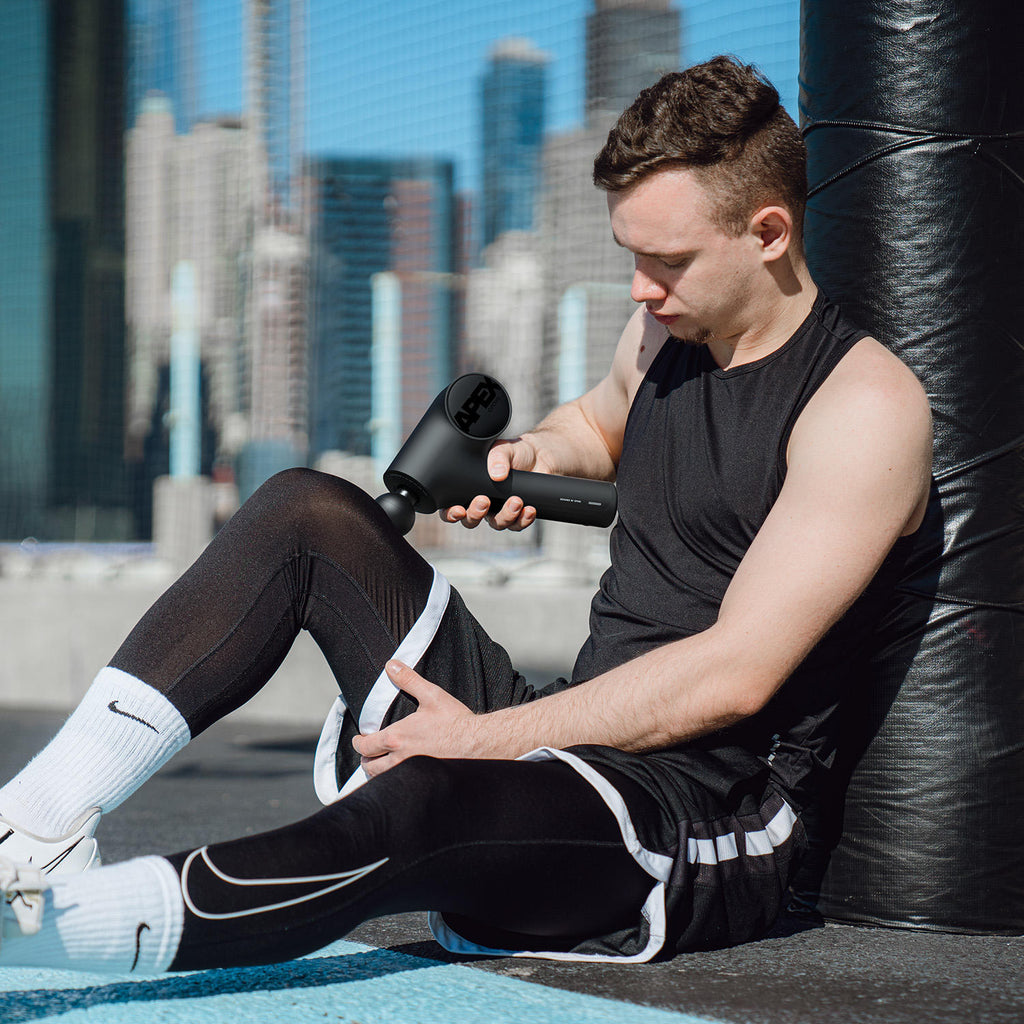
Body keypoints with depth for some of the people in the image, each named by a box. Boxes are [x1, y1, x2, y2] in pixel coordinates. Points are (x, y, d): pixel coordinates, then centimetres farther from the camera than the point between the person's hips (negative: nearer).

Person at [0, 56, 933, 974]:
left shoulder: (866, 403, -13)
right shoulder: (673, 328, 11)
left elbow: (735, 676, -20)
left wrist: (487, 737, -18)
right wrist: (532, 458, 11)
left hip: (709, 816, -8)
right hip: (571, 738, 8)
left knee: (414, 804, -40)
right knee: (307, 512, -2)